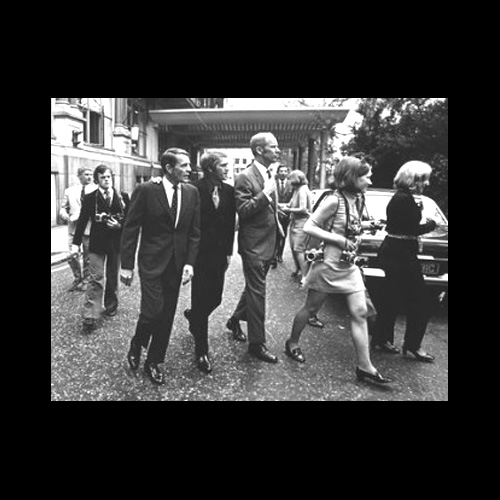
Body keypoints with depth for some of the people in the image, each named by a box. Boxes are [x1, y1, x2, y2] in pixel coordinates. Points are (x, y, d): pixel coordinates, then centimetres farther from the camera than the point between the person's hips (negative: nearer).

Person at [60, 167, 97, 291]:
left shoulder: (96, 190, 3)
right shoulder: (70, 191, 11)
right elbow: (63, 208, 13)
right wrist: (66, 216, -8)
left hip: (90, 228, -2)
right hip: (74, 228, 2)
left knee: (88, 258, 6)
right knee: (72, 256, -2)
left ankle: (85, 280, 24)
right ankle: (77, 279, 21)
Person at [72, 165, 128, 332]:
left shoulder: (122, 198, 2)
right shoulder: (90, 198, -1)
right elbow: (82, 221, -2)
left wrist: (119, 225, -14)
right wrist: (76, 243, -7)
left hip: (116, 243, 2)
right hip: (97, 244, -2)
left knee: (113, 278, 15)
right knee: (95, 279, -6)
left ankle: (111, 306, 34)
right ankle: (90, 317, -4)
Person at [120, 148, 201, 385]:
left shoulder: (192, 192, 2)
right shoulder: (145, 190, -9)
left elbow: (194, 231, 4)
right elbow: (130, 229, -6)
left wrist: (190, 262, -5)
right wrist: (127, 265, -7)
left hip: (177, 263, 4)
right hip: (151, 261, -4)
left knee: (167, 315, 9)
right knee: (153, 310, -9)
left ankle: (154, 361, 27)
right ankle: (137, 343, 24)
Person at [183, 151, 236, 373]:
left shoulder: (228, 191, 5)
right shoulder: (194, 189, -10)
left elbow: (230, 224, 8)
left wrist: (228, 252, 5)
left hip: (219, 254, 5)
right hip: (199, 253, -5)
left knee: (215, 298, 10)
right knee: (201, 301, 2)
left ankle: (193, 316, 45)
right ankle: (201, 352, 15)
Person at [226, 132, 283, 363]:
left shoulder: (270, 175, 12)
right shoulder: (245, 177, -15)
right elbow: (243, 210, -23)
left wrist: (278, 226, 16)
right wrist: (265, 193, -26)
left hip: (268, 243, 8)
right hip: (254, 245, -8)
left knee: (254, 288, 21)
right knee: (257, 293, -1)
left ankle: (235, 320, 42)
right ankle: (257, 343, 11)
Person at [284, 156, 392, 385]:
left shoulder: (358, 200, 7)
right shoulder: (334, 200, -16)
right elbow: (309, 227, -18)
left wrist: (356, 237, 0)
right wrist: (340, 240, -20)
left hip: (349, 266, 7)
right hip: (328, 265, -7)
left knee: (360, 313, 2)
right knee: (311, 308, 8)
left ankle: (364, 366, 8)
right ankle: (292, 343, 32)